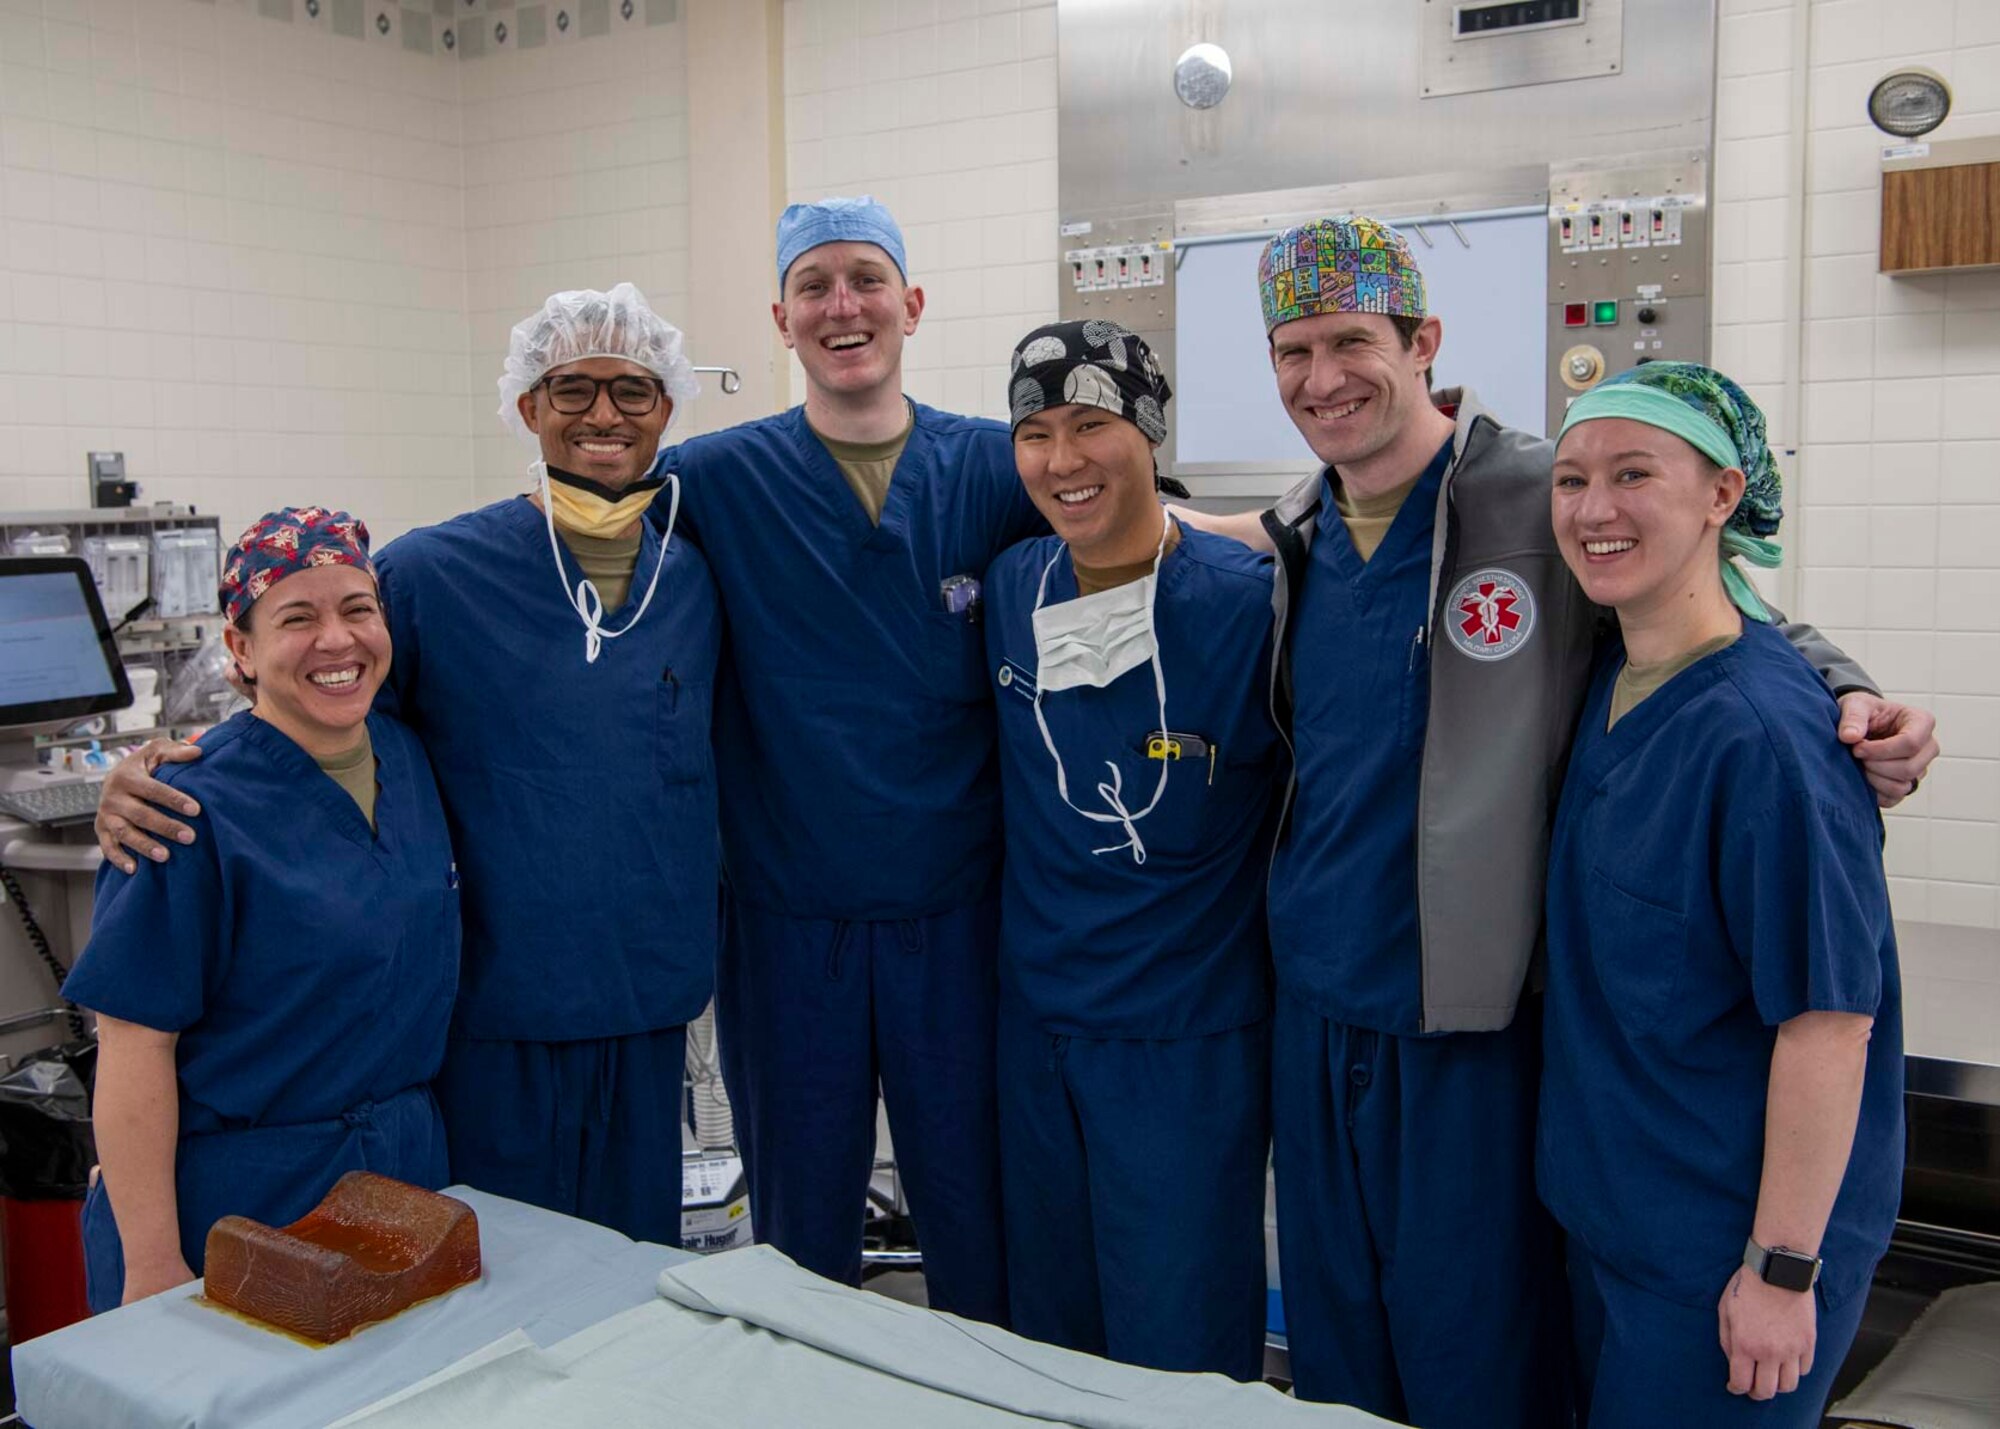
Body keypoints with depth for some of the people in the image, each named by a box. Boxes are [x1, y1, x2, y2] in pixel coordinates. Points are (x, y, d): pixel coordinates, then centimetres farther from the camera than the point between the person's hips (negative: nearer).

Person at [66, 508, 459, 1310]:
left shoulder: (410, 761, 2)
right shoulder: (199, 808, -16)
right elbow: (135, 1042, -16)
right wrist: (152, 1267, -16)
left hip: (404, 1178, 6)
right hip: (234, 1209, -6)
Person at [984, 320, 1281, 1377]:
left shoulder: (1248, 600, -16)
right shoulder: (1008, 590, 0)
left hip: (1190, 1039, -4)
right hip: (1032, 1019, 5)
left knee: (1178, 1361, 9)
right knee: (1046, 1334, 21)